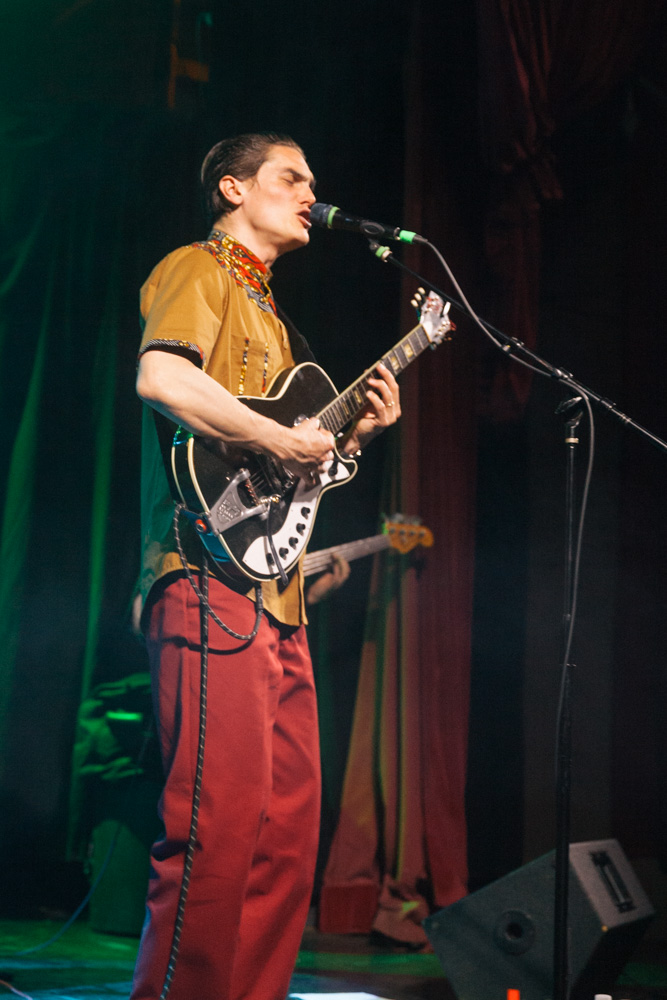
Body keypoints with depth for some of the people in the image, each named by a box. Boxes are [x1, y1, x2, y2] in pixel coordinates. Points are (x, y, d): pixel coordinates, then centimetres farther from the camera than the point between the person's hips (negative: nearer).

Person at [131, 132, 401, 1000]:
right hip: (211, 579, -10)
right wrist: (282, 441, -15)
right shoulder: (197, 270, 1)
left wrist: (352, 434, 16)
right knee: (221, 823, -14)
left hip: (274, 595, 10)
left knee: (290, 827, 8)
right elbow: (160, 376, -21)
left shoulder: (266, 308, 28)